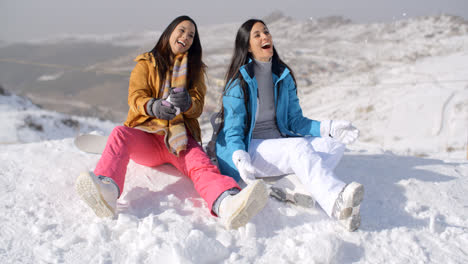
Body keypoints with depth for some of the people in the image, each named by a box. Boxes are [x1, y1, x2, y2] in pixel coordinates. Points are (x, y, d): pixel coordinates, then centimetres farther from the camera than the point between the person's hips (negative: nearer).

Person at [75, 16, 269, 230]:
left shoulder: (195, 68, 21)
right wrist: (153, 107, -25)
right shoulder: (146, 63, 16)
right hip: (145, 135, 0)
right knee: (120, 134, -34)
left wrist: (187, 104, -20)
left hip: (180, 137, 0)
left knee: (200, 165, -32)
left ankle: (227, 205, -65)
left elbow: (198, 106, 7)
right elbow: (135, 97, 0)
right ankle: (107, 192, -61)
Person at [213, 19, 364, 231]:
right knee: (300, 148, -34)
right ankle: (337, 202, -59)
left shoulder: (284, 77, 11)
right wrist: (241, 159, -30)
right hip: (249, 148, -6)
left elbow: (295, 120, 11)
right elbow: (232, 131, -9)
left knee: (334, 144, -17)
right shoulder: (238, 82, -5)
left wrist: (329, 128, -6)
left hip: (280, 142, 6)